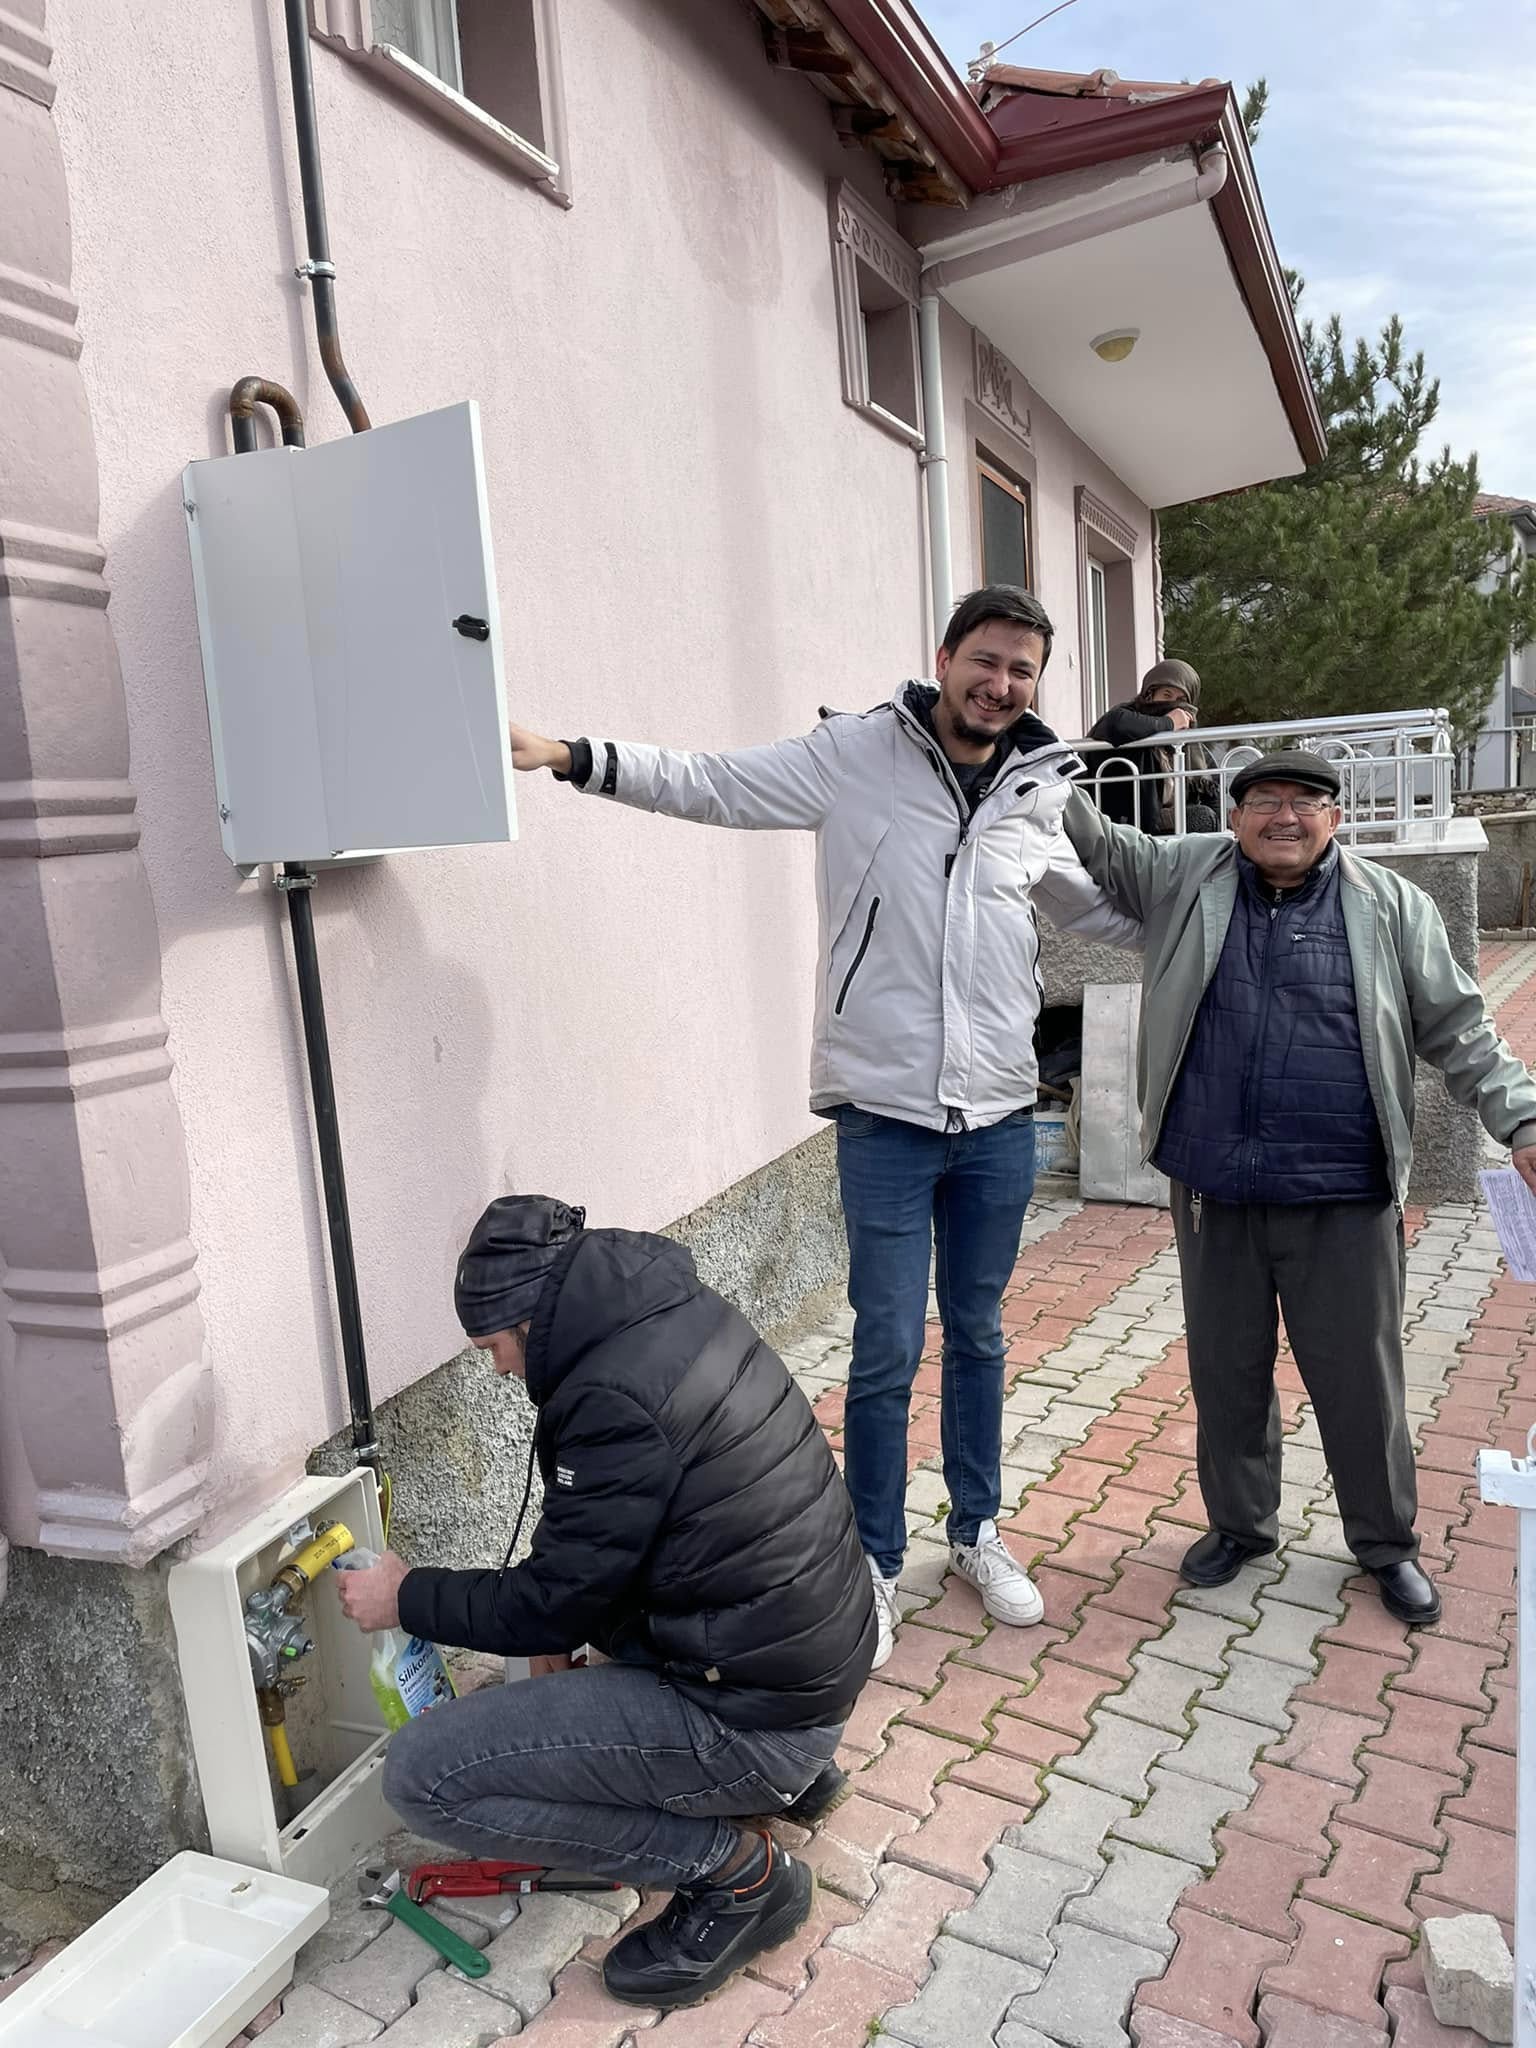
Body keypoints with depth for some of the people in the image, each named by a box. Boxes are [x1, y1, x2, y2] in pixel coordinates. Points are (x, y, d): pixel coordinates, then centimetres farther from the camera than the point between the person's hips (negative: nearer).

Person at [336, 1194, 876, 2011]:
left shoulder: (617, 1398, -26)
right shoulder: (684, 1312, 1)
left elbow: (553, 1602, -14)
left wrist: (407, 1599, 1)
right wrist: (562, 1627, 10)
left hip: (754, 1715, -9)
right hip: (815, 1657, 9)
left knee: (423, 1775, -7)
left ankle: (733, 1872, 1)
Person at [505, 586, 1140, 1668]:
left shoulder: (1038, 796, 6)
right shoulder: (857, 755, -6)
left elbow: (1104, 907, 23)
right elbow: (709, 782, -8)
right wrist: (569, 754, -18)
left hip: (998, 1116, 4)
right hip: (886, 1114, -4)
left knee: (979, 1336, 18)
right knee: (888, 1352, 3)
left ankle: (979, 1533, 39)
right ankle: (874, 1565, 26)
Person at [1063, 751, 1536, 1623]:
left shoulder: (1391, 907, 1)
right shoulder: (1187, 878, 4)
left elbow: (1458, 1030, 4)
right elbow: (1094, 845, 9)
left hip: (1343, 1198, -1)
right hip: (1214, 1191, 2)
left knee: (1361, 1380, 12)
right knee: (1227, 1371, 15)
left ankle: (1388, 1542, 35)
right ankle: (1240, 1522, 38)